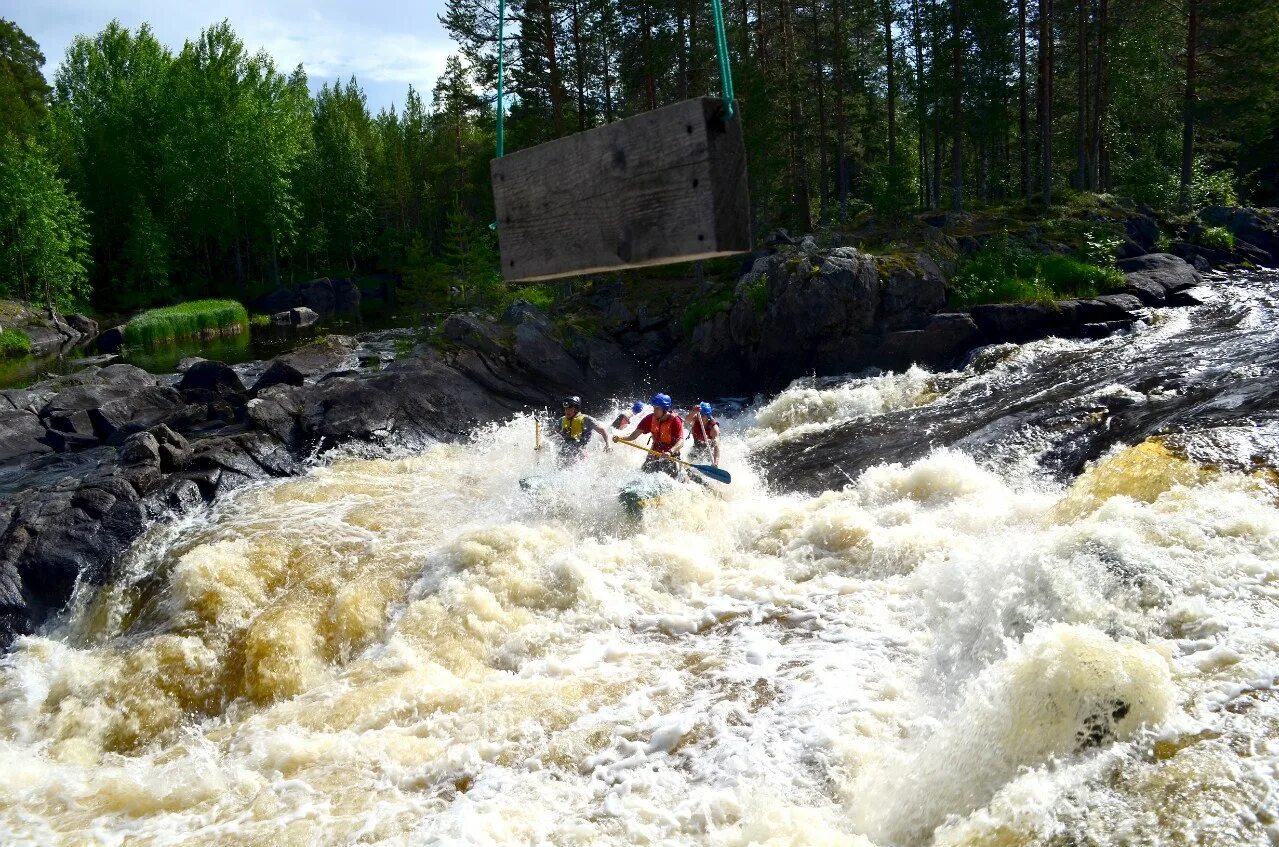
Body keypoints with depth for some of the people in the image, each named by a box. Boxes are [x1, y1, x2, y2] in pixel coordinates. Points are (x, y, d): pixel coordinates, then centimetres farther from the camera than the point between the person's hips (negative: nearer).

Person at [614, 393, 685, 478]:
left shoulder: (675, 421, -20)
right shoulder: (650, 419, -8)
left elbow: (681, 441, -33)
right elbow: (633, 435, -9)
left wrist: (670, 452, -52)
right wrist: (621, 437, -29)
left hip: (671, 455, -4)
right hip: (654, 453, 4)